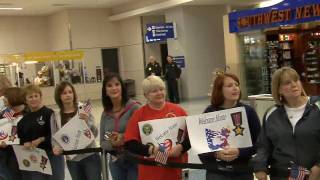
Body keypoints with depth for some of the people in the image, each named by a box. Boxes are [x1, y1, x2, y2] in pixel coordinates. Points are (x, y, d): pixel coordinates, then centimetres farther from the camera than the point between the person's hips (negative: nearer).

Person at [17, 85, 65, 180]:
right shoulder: (23, 120, 10)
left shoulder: (49, 113, -8)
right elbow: (21, 139, 9)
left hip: (52, 156, -4)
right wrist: (25, 144, -11)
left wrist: (41, 140, -20)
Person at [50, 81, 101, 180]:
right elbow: (54, 137, 5)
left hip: (90, 156, -2)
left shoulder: (83, 110, -5)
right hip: (72, 160, 3)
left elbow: (95, 133, -8)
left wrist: (87, 122, -27)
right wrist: (55, 147, -16)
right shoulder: (55, 116, 1)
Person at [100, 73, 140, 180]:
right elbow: (102, 143, 6)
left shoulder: (134, 107, -12)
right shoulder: (105, 113, 4)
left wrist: (124, 138, -24)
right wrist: (112, 144, -14)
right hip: (116, 163, 5)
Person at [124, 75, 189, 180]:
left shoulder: (177, 110, 2)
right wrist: (150, 150, -19)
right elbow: (130, 143, -7)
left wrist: (181, 147, -14)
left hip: (176, 169, 2)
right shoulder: (139, 114, -3)